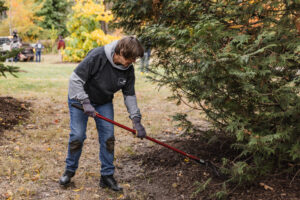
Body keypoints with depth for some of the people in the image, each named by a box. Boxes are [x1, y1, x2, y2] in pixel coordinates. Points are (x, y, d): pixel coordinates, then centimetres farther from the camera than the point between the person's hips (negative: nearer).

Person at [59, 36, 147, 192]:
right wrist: (85, 102, -34)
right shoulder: (97, 56, -32)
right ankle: (70, 170, 17)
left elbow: (129, 95, -4)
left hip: (104, 102, 5)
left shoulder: (128, 69, -14)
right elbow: (75, 79, -28)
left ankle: (107, 175, 10)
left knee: (108, 137, -2)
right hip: (80, 99, -4)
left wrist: (136, 120, -11)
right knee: (77, 135, -7)